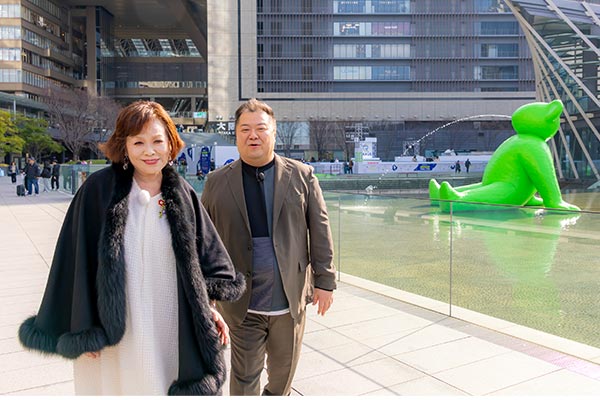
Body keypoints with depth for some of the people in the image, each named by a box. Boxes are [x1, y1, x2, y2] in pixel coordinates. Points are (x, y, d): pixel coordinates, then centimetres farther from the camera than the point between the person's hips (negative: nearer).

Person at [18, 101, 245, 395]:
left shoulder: (183, 196, 0)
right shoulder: (98, 189, -8)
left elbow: (204, 258, 8)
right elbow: (78, 257, -5)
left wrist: (207, 306, -2)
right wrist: (84, 330, -5)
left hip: (170, 329, 2)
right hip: (112, 330, -2)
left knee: (163, 388, 14)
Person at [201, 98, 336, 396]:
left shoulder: (302, 176, -1)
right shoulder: (217, 182, 0)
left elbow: (320, 230, -1)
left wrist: (325, 281, -3)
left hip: (291, 299, 1)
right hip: (242, 304, -1)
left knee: (284, 371, 20)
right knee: (244, 378, 8)